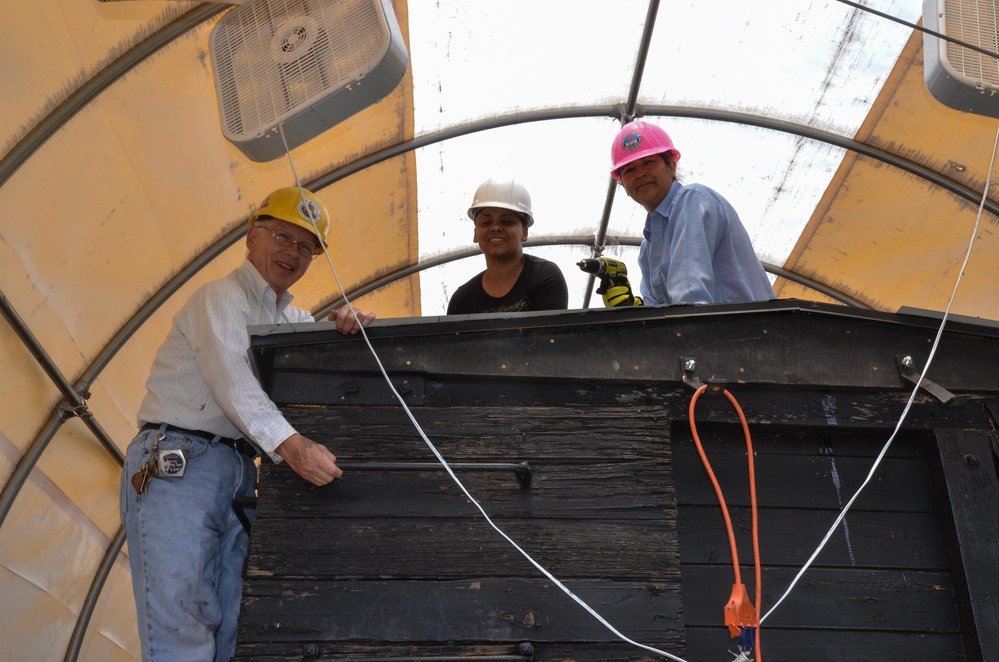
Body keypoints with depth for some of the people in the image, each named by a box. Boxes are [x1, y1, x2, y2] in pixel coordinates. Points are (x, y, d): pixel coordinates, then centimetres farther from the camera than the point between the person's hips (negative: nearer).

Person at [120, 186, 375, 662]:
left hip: (238, 473, 8)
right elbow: (231, 380, -20)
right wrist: (291, 444, -35)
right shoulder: (222, 297, -3)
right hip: (177, 464, -7)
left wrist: (348, 326, -4)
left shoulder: (290, 317, 22)